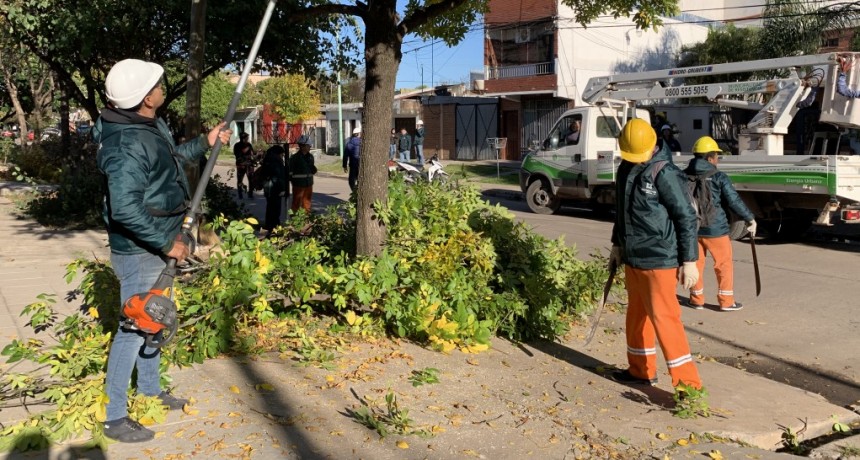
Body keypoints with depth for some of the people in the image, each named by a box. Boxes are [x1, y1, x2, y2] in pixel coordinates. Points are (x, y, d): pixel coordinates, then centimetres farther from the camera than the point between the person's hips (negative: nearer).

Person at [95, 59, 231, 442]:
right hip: (139, 251, -10)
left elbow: (169, 158, 25)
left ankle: (150, 390, 40)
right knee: (135, 327, 0)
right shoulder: (128, 144, -29)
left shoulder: (151, 125, 4)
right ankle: (115, 418, 14)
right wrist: (167, 243, -26)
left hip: (155, 245, 10)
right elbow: (125, 210, -34)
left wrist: (204, 143, 19)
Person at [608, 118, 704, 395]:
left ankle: (689, 383, 0)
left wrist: (689, 260, -15)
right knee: (636, 314, 17)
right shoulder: (626, 169, 9)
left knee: (663, 317, -8)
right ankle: (641, 370, 32)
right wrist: (617, 244, 24)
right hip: (632, 258, 8)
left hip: (658, 260, -8)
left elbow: (687, 218, -15)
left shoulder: (665, 174, -16)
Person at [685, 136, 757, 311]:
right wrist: (750, 218, 3)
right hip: (714, 228, -4)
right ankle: (726, 301, 13)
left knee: (696, 263, 14)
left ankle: (697, 299, 20)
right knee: (724, 263, 9)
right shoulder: (719, 177, -11)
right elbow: (734, 201, -9)